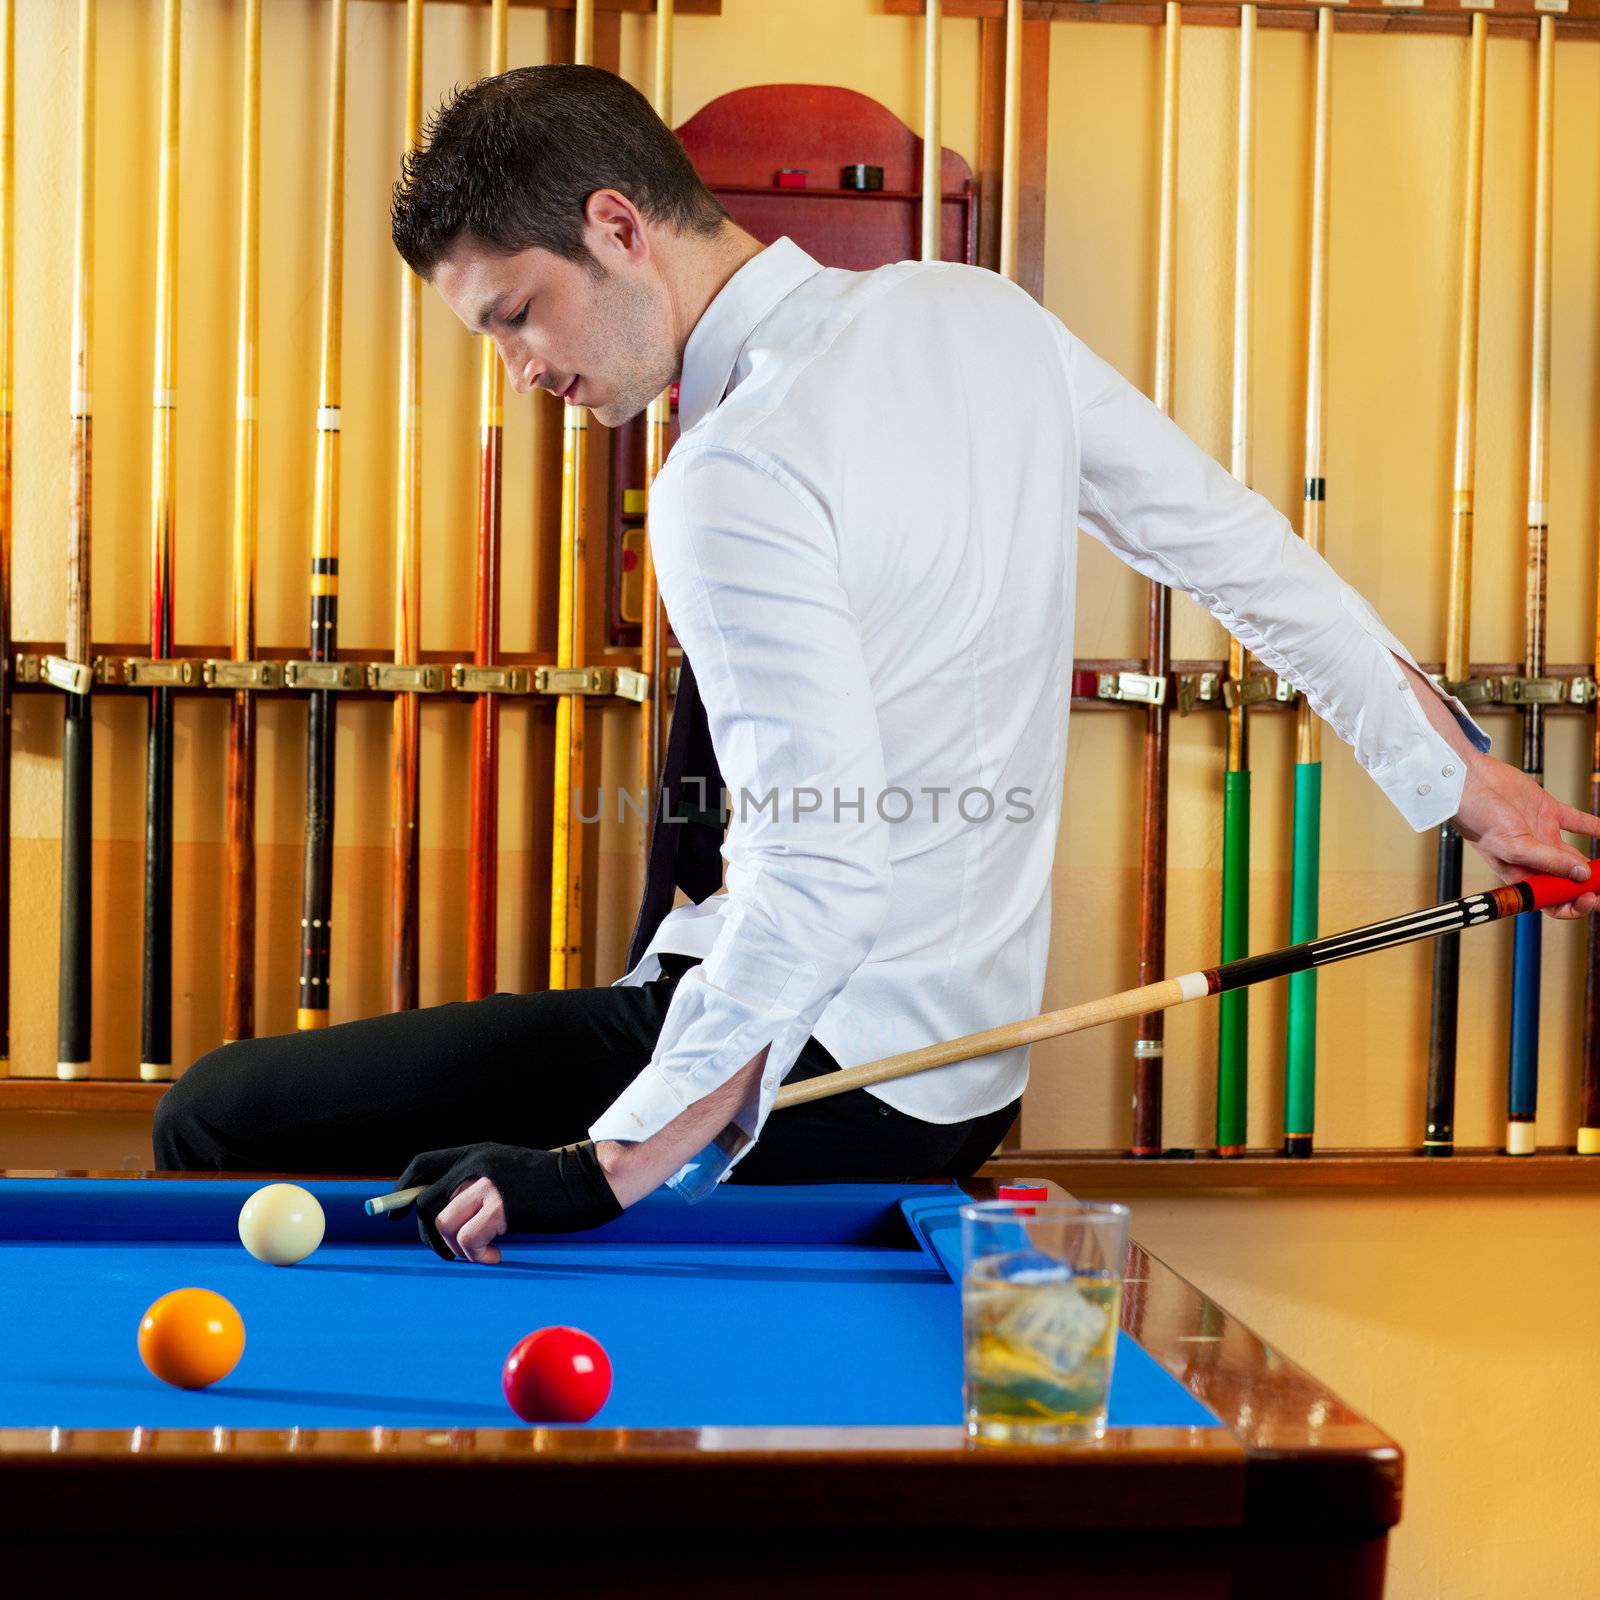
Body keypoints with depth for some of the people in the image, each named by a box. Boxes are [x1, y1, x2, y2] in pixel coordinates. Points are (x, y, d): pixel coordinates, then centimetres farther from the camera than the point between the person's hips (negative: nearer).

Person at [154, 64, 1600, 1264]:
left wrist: (601, 1170, -29)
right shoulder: (979, 313, 3)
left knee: (222, 1119, -7)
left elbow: (820, 887, -28)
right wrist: (1467, 778, 20)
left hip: (827, 1076, -9)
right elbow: (1244, 549, 10)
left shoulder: (736, 479, -20)